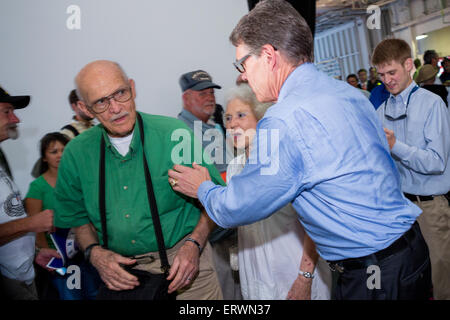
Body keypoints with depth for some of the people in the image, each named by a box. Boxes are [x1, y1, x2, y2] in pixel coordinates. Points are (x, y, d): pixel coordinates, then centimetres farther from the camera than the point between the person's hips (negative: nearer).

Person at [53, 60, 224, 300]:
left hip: (182, 261, -2)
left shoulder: (175, 134, -13)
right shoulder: (75, 154, -3)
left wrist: (193, 245, -18)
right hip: (119, 270, 2)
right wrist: (94, 253, -7)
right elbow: (76, 216, 10)